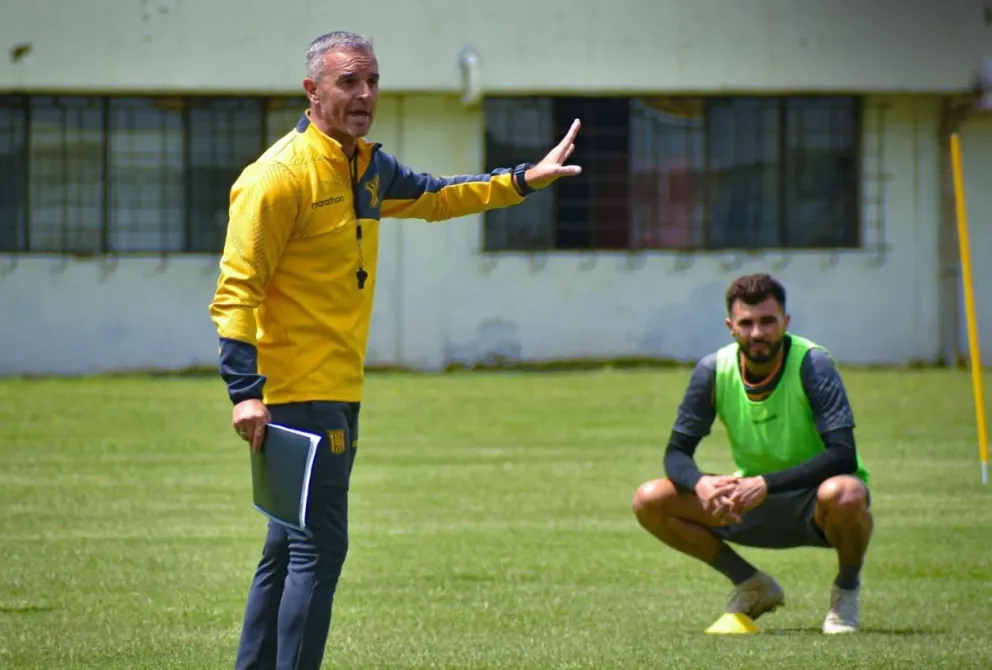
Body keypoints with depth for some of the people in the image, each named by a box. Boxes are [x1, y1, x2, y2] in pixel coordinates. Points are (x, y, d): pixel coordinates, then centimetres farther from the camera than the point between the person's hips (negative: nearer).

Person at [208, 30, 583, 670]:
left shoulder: (366, 166, 12)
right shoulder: (282, 174, -15)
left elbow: (432, 195, 33)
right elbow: (237, 288, -18)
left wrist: (525, 180, 25)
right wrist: (247, 392, -24)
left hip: (339, 392, 9)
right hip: (297, 394, -9)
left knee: (289, 550, 15)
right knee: (320, 549, -10)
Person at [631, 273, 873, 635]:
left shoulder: (812, 364, -21)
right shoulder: (714, 370, -9)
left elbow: (843, 455, -29)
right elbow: (677, 453, -6)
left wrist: (766, 484, -39)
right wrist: (700, 483, -30)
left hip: (816, 506, -4)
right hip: (755, 500, 5)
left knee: (843, 494, -41)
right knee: (650, 501, -12)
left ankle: (847, 588, -7)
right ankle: (753, 585, 6)